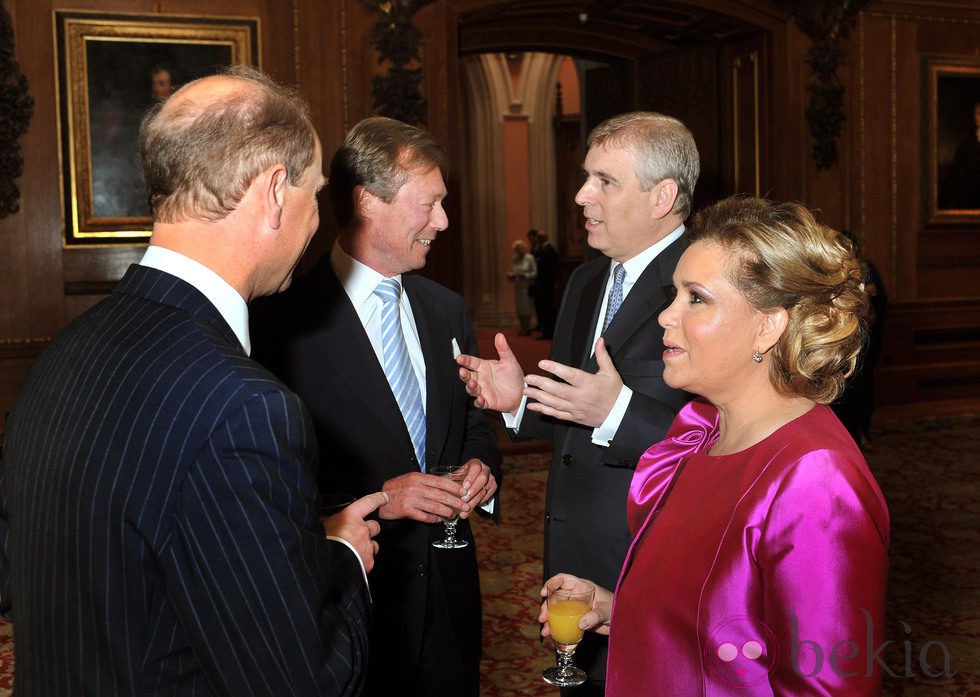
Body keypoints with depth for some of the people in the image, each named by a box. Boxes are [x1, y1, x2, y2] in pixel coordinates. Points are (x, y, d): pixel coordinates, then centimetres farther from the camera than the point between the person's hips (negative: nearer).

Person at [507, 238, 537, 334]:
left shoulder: (530, 258, -4)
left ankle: (526, 328, 4)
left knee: (526, 307, -5)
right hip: (517, 287, 5)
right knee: (519, 307, 4)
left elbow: (534, 272, -6)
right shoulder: (514, 260, 12)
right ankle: (523, 327, 14)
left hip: (527, 286, -5)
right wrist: (510, 275, -6)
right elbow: (511, 272, 17)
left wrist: (524, 275, -17)